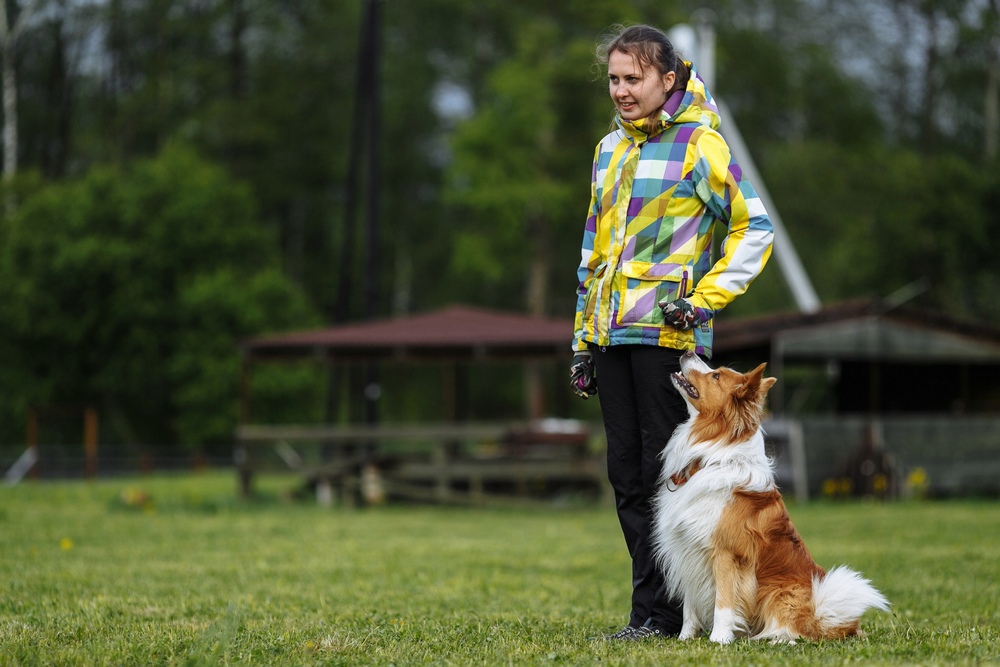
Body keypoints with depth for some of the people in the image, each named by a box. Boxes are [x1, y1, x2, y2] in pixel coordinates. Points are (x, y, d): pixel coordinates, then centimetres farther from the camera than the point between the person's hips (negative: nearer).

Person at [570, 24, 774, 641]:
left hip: (668, 334, -7)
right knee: (627, 475, 7)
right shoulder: (611, 149, 18)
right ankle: (655, 608, 13)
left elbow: (756, 228, -6)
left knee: (664, 474, -5)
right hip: (612, 336, 7)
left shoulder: (699, 143, -4)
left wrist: (704, 298, -13)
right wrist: (583, 341, 20)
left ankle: (660, 613, -2)